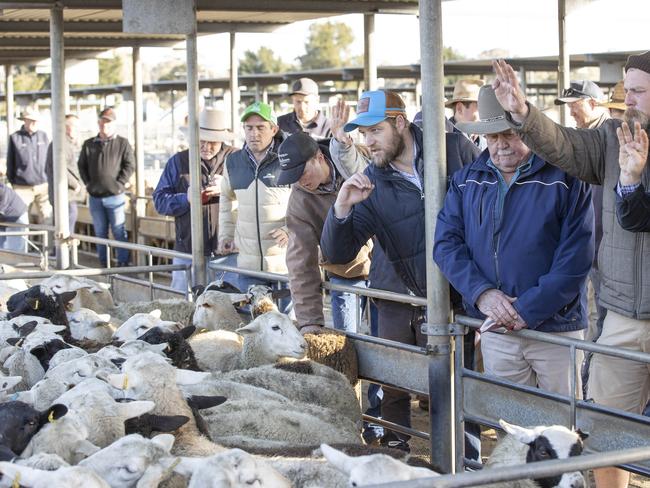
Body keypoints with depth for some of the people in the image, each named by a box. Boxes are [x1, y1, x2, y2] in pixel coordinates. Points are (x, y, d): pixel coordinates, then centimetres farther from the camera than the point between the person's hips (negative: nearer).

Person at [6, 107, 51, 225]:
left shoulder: (43, 136, 6)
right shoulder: (15, 138, -1)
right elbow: (10, 163, 4)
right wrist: (12, 182, 6)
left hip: (43, 186, 2)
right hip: (22, 188, -2)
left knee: (47, 217, 1)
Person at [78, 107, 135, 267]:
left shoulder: (122, 143, 0)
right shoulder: (89, 144, 9)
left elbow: (130, 165, -4)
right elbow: (82, 165, 15)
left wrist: (120, 184, -10)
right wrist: (87, 182, 4)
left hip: (115, 196, -4)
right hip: (95, 197, 4)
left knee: (119, 232, -2)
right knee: (100, 233, 11)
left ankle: (123, 263, 4)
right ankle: (103, 264, 19)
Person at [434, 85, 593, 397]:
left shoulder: (566, 178, -7)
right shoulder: (466, 180, 8)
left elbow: (576, 258, -13)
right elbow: (446, 243, 1)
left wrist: (527, 309, -17)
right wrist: (481, 292, -14)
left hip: (557, 329, -3)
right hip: (495, 331, 3)